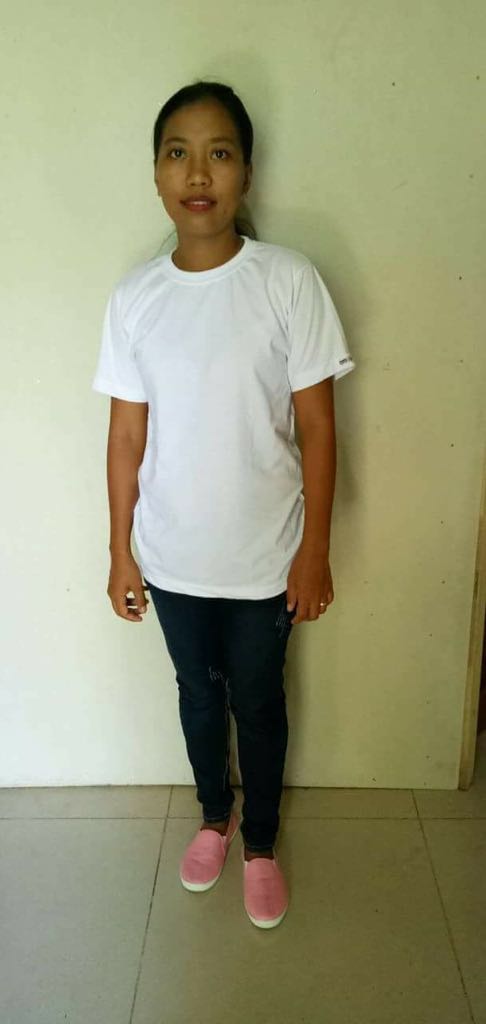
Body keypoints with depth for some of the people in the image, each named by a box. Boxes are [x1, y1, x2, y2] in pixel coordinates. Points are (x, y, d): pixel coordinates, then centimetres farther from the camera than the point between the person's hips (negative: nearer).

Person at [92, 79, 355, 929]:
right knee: (199, 692, 21)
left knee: (258, 703, 16)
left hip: (263, 557, -2)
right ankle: (214, 817, 49)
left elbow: (316, 427, -9)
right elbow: (126, 436, 0)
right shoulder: (133, 297, -5)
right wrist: (121, 553, 3)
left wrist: (314, 551, -8)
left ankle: (261, 843, 43)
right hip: (173, 558, 2)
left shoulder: (289, 281, -12)